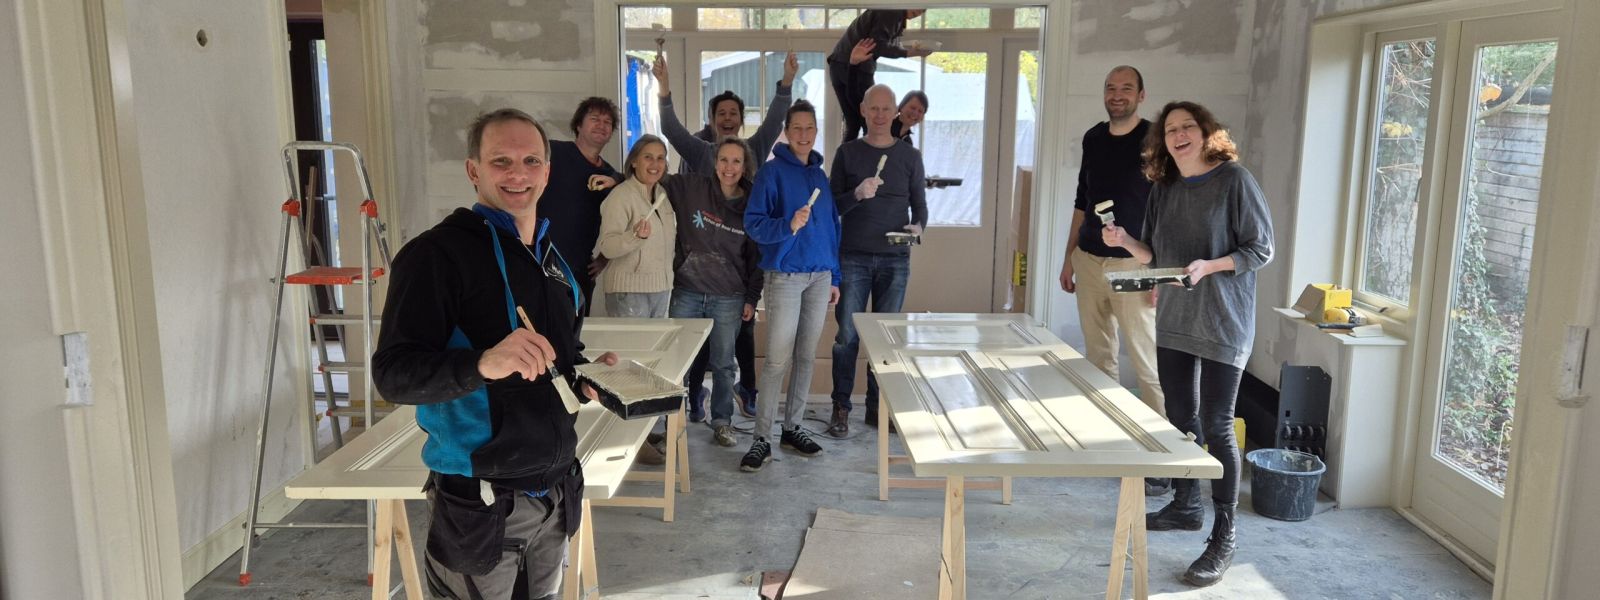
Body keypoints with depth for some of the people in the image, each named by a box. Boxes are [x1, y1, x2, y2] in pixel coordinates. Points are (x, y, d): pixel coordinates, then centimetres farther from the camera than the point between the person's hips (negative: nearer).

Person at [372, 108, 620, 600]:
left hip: (555, 491, 7)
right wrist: (484, 364, -37)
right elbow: (393, 374, -20)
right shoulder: (438, 251, -13)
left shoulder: (552, 256, 11)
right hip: (480, 503, -7)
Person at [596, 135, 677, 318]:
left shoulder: (662, 194, 10)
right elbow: (606, 247, -20)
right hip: (630, 291, -7)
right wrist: (636, 236, -35)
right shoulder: (620, 195, -12)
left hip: (661, 289, 7)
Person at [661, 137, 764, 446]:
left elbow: (756, 256, 5)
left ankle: (722, 421, 23)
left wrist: (752, 298, 4)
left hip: (729, 298, 0)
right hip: (687, 293, 0)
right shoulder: (689, 188, -2)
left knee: (723, 363, 8)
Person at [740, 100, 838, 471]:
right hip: (785, 276, -6)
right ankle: (762, 439, -1)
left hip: (819, 277, 6)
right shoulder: (772, 172, -4)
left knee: (806, 357, 9)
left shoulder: (820, 175, 13)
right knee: (778, 359, -8)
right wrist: (788, 225, -26)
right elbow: (753, 224, -9)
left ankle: (793, 428, 20)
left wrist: (834, 278, 14)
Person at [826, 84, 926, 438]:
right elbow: (832, 206, 2)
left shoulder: (910, 156, 8)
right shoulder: (847, 153, 5)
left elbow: (920, 206, 11)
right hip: (853, 258, -1)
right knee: (847, 334, -1)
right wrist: (857, 194, -17)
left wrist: (917, 226, -11)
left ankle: (877, 406, 15)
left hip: (895, 260, 1)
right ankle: (841, 407, 9)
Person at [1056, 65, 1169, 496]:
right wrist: (1069, 257, 17)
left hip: (1133, 266, -6)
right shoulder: (1093, 138, 12)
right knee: (1098, 356, 11)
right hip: (1090, 261, 6)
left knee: (1147, 360, -8)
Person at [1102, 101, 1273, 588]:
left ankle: (1223, 539, 3)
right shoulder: (1163, 189, 9)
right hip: (1174, 320, 6)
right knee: (1180, 416, 15)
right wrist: (1125, 242, -5)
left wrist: (1209, 266, -22)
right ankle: (1186, 506, 32)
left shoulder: (1234, 181, -9)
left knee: (1216, 426, -5)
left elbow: (1261, 249, -8)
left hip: (1223, 324, -6)